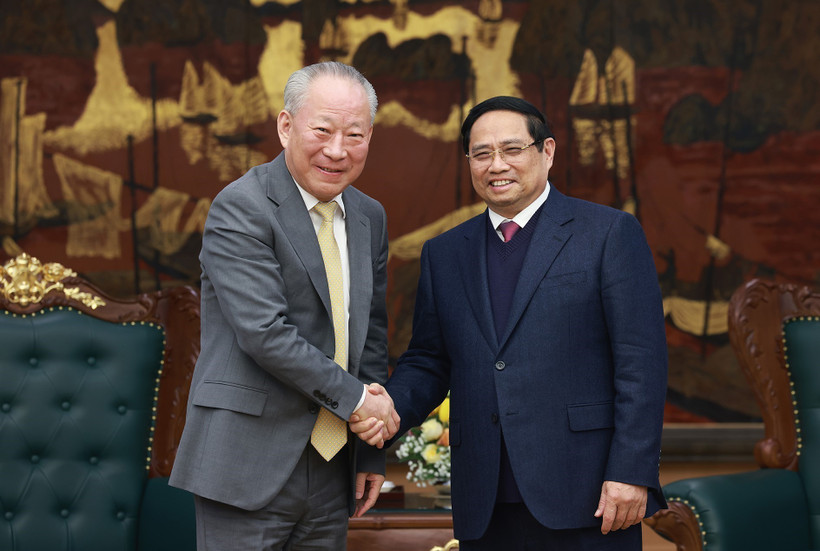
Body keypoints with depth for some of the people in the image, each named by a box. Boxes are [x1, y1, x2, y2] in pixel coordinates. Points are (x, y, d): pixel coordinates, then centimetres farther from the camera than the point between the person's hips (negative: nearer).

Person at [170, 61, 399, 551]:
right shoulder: (241, 208, -11)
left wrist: (372, 452, 13)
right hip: (250, 467, -6)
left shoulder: (369, 217, 12)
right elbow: (264, 332, -19)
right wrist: (353, 398, -11)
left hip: (331, 472, 7)